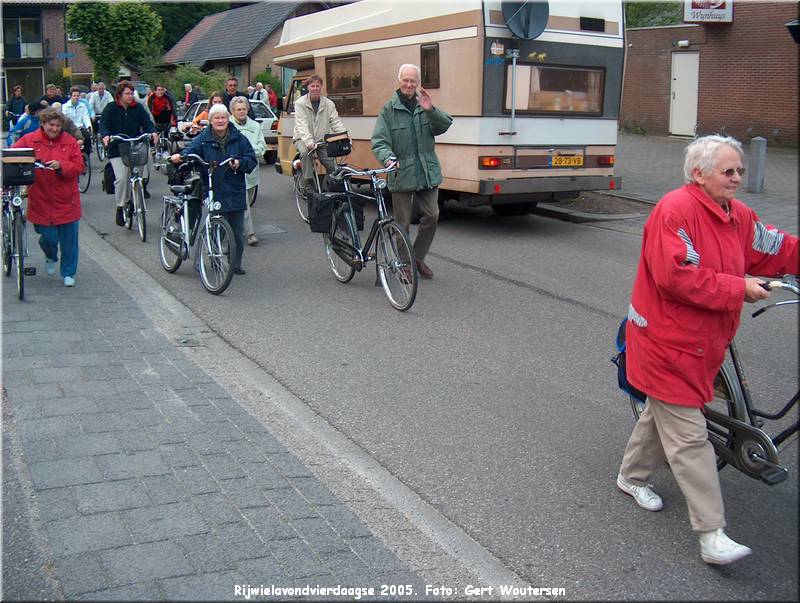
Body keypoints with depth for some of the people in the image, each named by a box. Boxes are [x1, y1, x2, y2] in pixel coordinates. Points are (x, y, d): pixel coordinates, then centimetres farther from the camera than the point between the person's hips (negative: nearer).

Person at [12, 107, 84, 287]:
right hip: (41, 200, 0)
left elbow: (78, 166, -4)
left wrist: (61, 165, -20)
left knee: (69, 239, 5)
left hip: (66, 200, 0)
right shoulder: (29, 140, 0)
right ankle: (50, 258, 36)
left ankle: (68, 273, 22)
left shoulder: (70, 142, 0)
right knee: (48, 237, 0)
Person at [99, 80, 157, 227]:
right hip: (117, 150, -3)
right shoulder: (111, 109, 2)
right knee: (121, 178, -15)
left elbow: (147, 122, 1)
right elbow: (104, 124, -6)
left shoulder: (138, 108, 8)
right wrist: (105, 135, -28)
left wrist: (153, 132, -21)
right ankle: (120, 207, 0)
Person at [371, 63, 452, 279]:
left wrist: (431, 110, -23)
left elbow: (444, 125, -4)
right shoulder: (389, 109, 1)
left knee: (432, 215, 2)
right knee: (403, 222, 2)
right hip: (401, 174, -3)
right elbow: (379, 141, -6)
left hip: (427, 173, 3)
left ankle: (418, 257, 20)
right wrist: (389, 158, -27)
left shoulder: (424, 105, 8)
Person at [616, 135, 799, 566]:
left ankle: (631, 477, 46)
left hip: (701, 344, 9)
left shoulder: (738, 216, 7)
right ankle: (712, 536, -1)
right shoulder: (676, 210, -21)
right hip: (667, 342, -9)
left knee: (663, 413, 24)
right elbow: (677, 277, -28)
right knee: (690, 437, -6)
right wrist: (739, 288, -23)